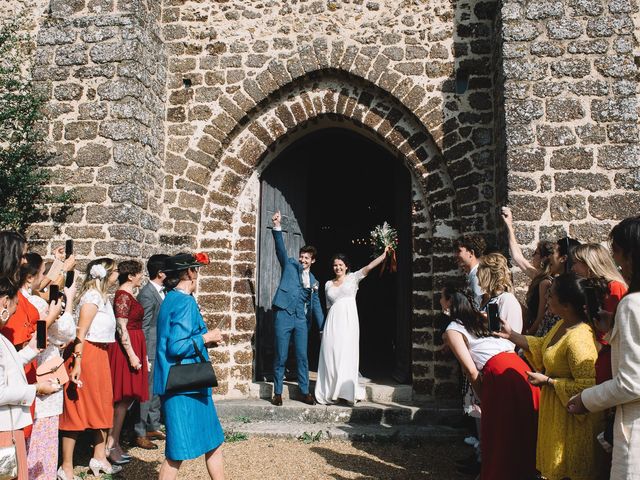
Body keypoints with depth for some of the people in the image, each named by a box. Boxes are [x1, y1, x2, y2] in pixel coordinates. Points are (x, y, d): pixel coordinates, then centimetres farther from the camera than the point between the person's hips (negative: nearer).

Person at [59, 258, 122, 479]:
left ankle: (99, 458, 28)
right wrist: (77, 362, -25)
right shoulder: (93, 296, -14)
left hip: (99, 355, 10)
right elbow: (81, 332, -20)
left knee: (103, 406, 15)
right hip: (86, 354, -10)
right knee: (77, 409, -3)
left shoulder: (102, 296, 15)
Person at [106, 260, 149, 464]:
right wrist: (132, 355, -21)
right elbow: (122, 329, -19)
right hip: (126, 349, -10)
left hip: (133, 347, 10)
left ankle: (115, 443, 19)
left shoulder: (129, 295, 15)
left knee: (126, 398, 12)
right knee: (122, 398, -5)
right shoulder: (123, 296, -14)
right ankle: (110, 446, 3)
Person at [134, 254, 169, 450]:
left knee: (157, 391, 18)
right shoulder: (147, 294, -17)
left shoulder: (162, 292, 10)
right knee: (147, 392, -1)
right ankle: (140, 434, 10)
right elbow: (143, 328, -18)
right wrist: (145, 357, -18)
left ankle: (153, 427, 30)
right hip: (152, 353, -9)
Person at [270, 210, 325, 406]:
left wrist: (323, 327, 14)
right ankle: (277, 393, 11)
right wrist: (277, 227, -21)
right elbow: (280, 249, -7)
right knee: (280, 357, 0)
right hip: (284, 316, -3)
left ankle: (305, 392, 15)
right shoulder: (290, 265, 7)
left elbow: (316, 305, 18)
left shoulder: (313, 281, 17)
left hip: (301, 319, 4)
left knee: (302, 356, 5)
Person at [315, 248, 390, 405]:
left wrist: (384, 255, -16)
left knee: (346, 354, -6)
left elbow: (368, 267, -5)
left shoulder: (353, 278, 8)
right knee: (330, 354, -1)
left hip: (348, 320, -3)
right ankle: (330, 392, 5)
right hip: (333, 321, 3)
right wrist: (326, 326, 14)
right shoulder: (328, 284, 17)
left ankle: (347, 391, 0)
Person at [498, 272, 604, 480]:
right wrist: (511, 335, 9)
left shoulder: (578, 339, -30)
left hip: (571, 418, -9)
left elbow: (587, 386, -31)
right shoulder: (562, 325, 0)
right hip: (555, 409, 9)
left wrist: (547, 381, -22)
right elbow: (542, 346, 15)